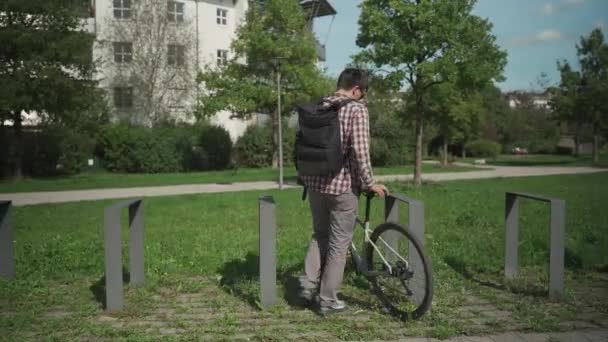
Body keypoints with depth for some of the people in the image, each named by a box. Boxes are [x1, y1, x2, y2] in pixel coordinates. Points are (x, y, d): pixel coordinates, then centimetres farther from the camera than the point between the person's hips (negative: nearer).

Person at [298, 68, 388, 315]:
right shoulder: (356, 109, -10)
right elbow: (360, 150, -17)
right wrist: (370, 183, -8)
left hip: (315, 182, 6)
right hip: (342, 185, -6)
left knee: (319, 235, 23)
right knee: (338, 243, 6)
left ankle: (308, 284, 18)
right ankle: (328, 300, 13)